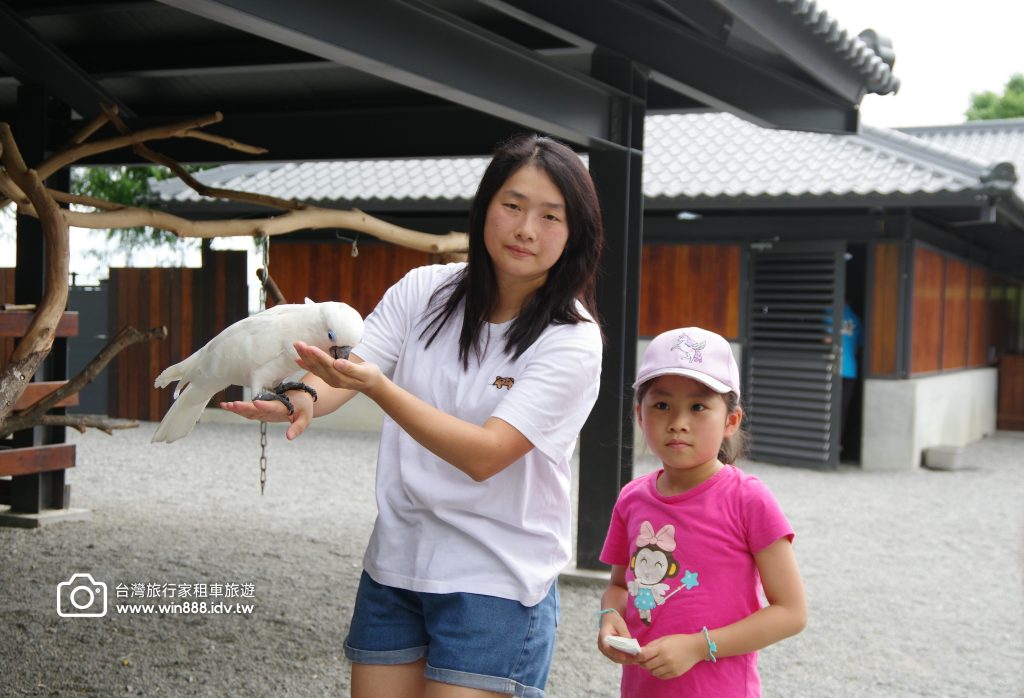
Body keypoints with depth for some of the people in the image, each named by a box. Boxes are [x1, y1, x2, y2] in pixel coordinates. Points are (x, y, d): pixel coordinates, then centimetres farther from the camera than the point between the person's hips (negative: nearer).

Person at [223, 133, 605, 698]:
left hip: (495, 581, -4)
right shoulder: (424, 291, 1)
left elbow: (485, 455, -22)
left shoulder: (572, 340, -13)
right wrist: (304, 399, -30)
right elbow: (348, 369, -6)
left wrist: (377, 385, -33)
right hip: (394, 563, 4)